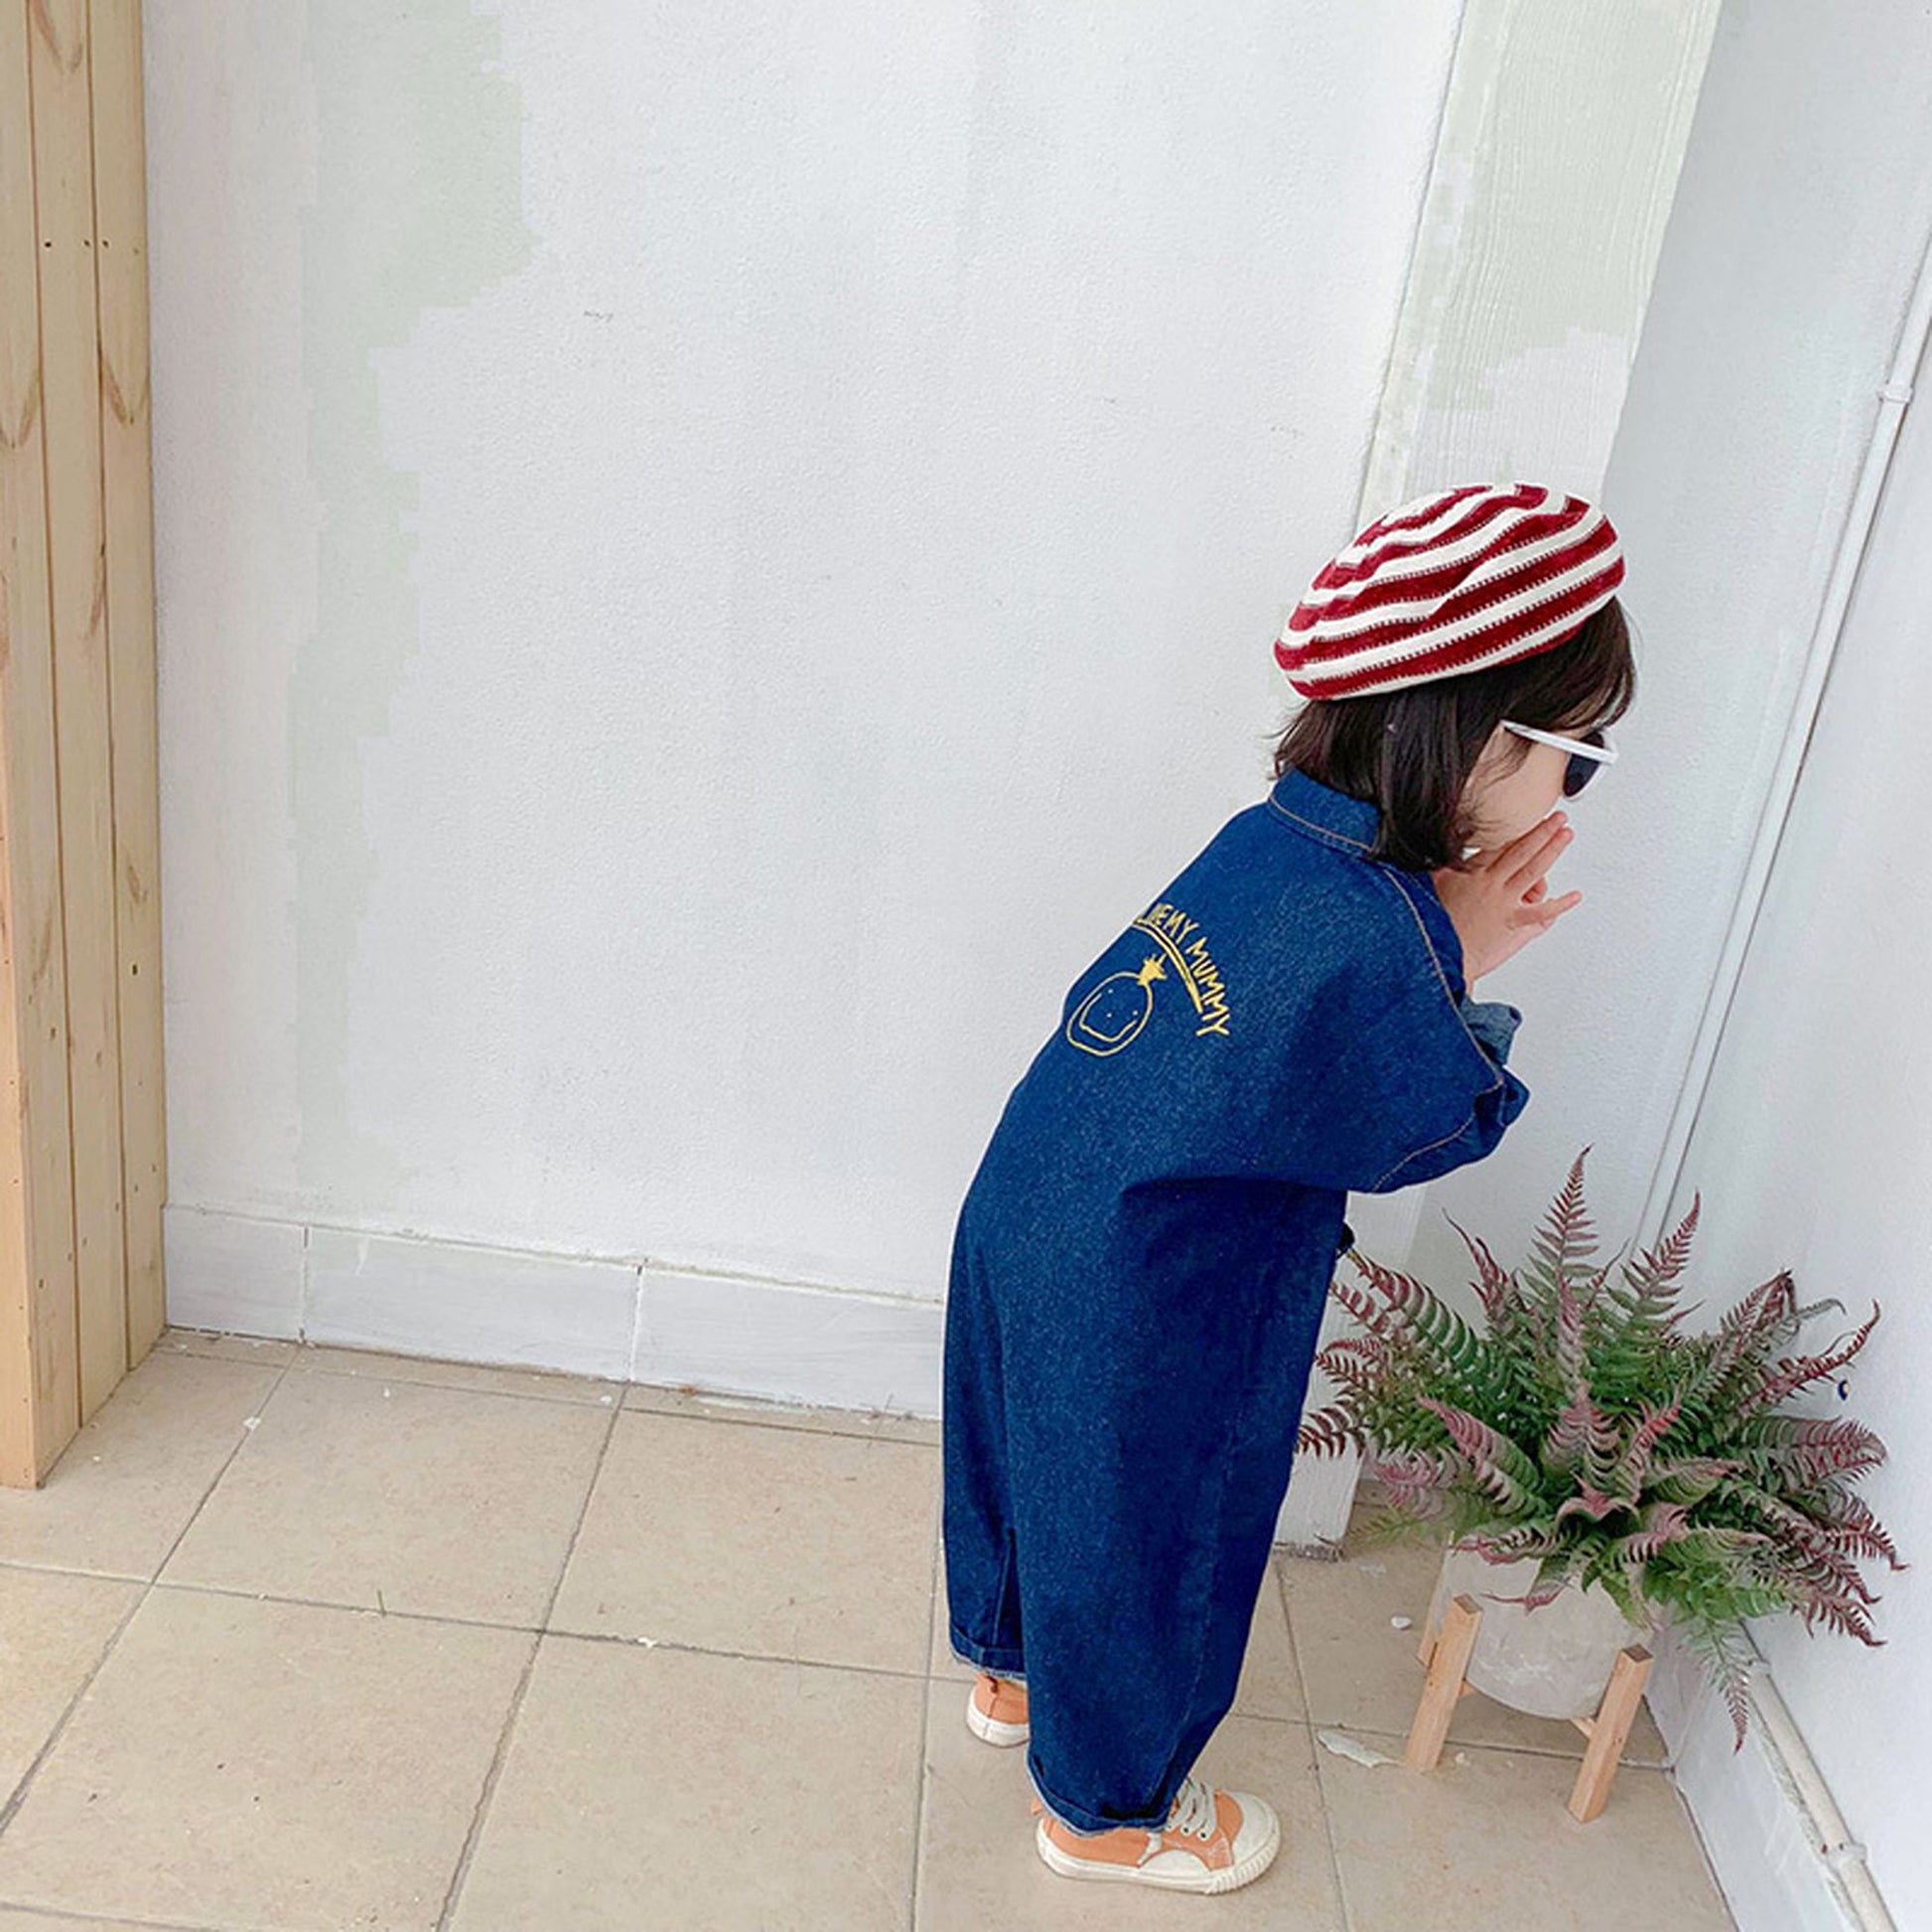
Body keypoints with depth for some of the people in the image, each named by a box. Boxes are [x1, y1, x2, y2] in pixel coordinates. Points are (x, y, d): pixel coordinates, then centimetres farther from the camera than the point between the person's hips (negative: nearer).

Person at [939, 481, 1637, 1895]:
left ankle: (1015, 1673, 57)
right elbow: (1441, 1125, -14)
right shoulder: (1370, 948, -32)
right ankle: (1108, 1809, 43)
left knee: (1044, 1477, 30)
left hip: (1024, 1245, 8)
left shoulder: (1271, 839, -8)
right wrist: (1468, 968, -7)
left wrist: (1449, 945, -9)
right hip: (1140, 1338, -8)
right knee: (1144, 1551, 17)